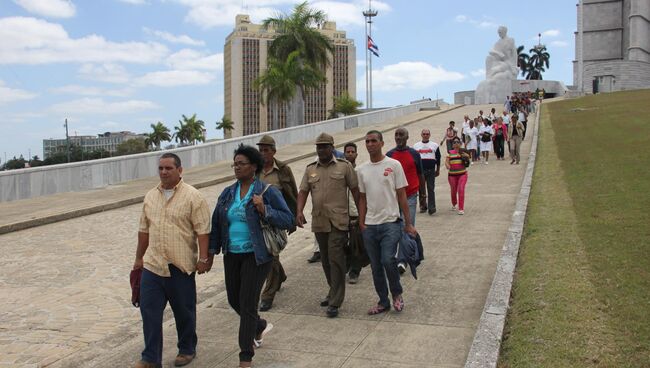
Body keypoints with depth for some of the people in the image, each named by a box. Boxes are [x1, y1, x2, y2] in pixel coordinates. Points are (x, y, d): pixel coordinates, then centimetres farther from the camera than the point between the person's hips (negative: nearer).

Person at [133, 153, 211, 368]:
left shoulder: (192, 196, -8)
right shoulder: (151, 196, 10)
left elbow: (203, 230, -12)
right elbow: (144, 230, 17)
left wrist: (203, 258, -16)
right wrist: (139, 258, 19)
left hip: (181, 267, -4)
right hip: (153, 265, 5)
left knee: (184, 311, 10)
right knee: (149, 310, 4)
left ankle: (187, 350, 30)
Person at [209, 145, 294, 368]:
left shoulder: (267, 191, -8)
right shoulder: (227, 193, 7)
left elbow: (288, 220, -10)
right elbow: (216, 223, 12)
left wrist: (264, 210, -23)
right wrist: (212, 251, 8)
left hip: (256, 256, -6)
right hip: (232, 255, 6)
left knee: (247, 303, -3)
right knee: (234, 300, 15)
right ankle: (260, 326, 45)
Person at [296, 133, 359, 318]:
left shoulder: (344, 166, 1)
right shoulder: (310, 169, 12)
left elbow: (355, 190, 2)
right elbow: (303, 191, 8)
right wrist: (299, 212, -8)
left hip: (338, 221, -5)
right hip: (318, 221, 5)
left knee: (336, 259, -9)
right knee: (325, 260, 14)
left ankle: (335, 302, -3)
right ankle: (334, 293, 32)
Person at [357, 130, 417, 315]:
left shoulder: (393, 165, -3)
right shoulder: (361, 169, 8)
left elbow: (401, 195, -1)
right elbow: (362, 198, 12)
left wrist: (408, 223, -2)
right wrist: (361, 223, 5)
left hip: (390, 222, -4)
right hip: (370, 225, 4)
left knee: (388, 260, -17)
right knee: (376, 267, 10)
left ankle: (397, 293, 11)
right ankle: (383, 302, 25)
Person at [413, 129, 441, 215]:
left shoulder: (435, 145, 7)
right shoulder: (416, 146, 8)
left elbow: (438, 158, 10)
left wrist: (438, 170, 10)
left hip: (431, 170, -1)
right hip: (420, 171, 1)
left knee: (431, 189, -6)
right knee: (421, 189, 7)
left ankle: (431, 207, -7)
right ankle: (423, 206, 19)